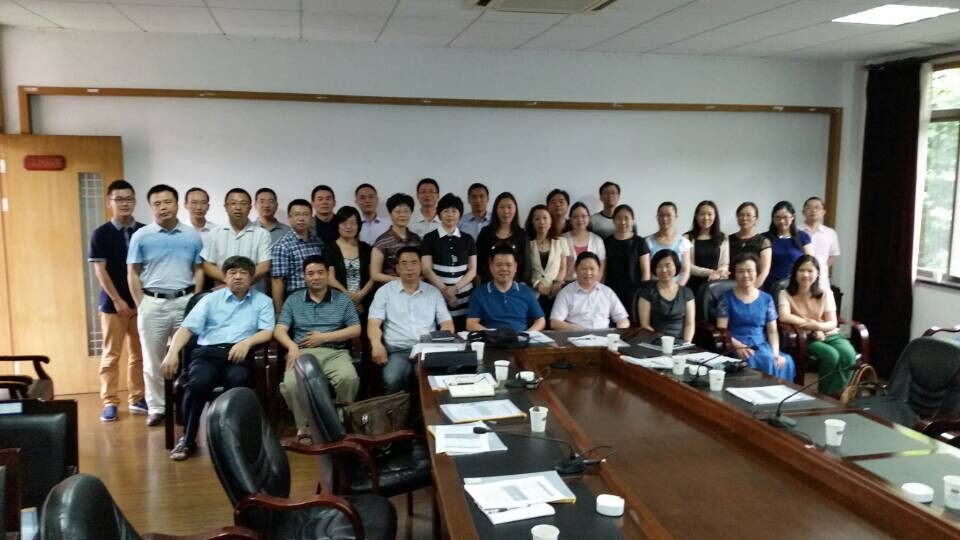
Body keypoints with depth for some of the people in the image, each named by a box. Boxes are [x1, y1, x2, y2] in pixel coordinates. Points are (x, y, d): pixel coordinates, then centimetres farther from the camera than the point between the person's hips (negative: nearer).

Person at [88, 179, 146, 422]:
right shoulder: (101, 234, -3)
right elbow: (100, 270, -6)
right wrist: (117, 300, -11)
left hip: (141, 301, 3)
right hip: (113, 303, -2)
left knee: (139, 353, 7)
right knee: (111, 354, 2)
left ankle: (137, 399, 16)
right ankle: (109, 402, 8)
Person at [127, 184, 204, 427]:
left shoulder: (192, 236, 5)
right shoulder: (141, 236, 1)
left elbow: (198, 271, 8)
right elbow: (133, 274, 2)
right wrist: (141, 305, -4)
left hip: (185, 301, 1)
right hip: (153, 303, -1)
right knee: (153, 359, 5)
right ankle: (156, 408, 14)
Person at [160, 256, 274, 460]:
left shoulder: (263, 301, 17)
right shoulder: (210, 299, 19)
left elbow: (267, 332, 3)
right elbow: (187, 328, 7)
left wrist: (247, 342, -18)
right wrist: (173, 352, -11)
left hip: (239, 353, -1)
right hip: (208, 351, 1)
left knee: (237, 379, -36)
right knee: (198, 382, -31)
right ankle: (187, 439, -14)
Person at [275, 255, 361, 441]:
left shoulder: (342, 299, 15)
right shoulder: (293, 300, 17)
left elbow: (356, 330, 6)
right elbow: (279, 330, 7)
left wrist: (324, 337, -5)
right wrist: (292, 346, -16)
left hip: (335, 352, 0)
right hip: (303, 352, 0)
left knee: (349, 378, -34)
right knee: (291, 384, -33)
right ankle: (304, 425, -11)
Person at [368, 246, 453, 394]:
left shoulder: (433, 292, 16)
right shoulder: (385, 291, 11)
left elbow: (447, 322, 13)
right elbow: (374, 323, 2)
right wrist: (377, 344, -20)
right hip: (398, 351, -1)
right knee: (392, 380, -33)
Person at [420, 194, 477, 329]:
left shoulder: (468, 239, 11)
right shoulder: (429, 238, 3)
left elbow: (472, 270, 7)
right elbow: (427, 270, -2)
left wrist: (455, 289, -8)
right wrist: (445, 291, -10)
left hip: (463, 297, 2)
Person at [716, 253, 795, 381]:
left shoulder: (766, 299, 14)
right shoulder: (727, 298, 4)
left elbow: (772, 330, 10)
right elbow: (722, 329, -2)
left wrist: (775, 353, -8)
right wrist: (737, 345, -20)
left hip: (761, 345, 4)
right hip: (737, 348, -3)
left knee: (786, 362, -28)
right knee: (767, 362, -33)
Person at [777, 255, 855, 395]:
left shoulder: (825, 293, 7)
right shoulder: (786, 294, -2)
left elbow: (832, 323, 0)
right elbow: (784, 317, -20)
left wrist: (818, 326, -23)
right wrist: (811, 324, -16)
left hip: (830, 335, 3)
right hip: (805, 338, -3)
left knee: (849, 355, -29)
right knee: (831, 355, -33)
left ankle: (833, 395, -14)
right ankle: (825, 395, -14)